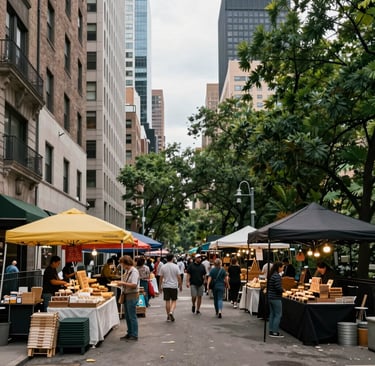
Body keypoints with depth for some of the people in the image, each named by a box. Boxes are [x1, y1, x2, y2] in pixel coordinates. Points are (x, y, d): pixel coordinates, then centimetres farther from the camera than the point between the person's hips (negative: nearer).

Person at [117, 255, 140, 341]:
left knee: (132, 316, -2)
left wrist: (123, 283, -20)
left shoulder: (134, 271, -16)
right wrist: (120, 283, 4)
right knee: (127, 316, 15)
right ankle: (129, 333, 26)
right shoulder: (127, 271, 10)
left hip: (132, 296, -9)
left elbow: (134, 285, -24)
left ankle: (134, 335, 6)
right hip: (126, 295, 9)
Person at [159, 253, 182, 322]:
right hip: (174, 286, -1)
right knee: (174, 301, 9)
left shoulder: (163, 267, -3)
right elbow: (179, 277, -5)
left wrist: (160, 286, 10)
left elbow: (161, 278, 0)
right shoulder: (175, 266, -7)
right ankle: (171, 312, -15)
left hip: (166, 286, 1)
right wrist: (180, 285, 7)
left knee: (167, 301, 7)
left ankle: (168, 316, 13)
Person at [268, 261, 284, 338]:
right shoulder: (277, 276, -18)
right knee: (278, 315, -2)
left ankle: (271, 331, 18)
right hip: (276, 298, -9)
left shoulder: (271, 275, 10)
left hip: (270, 297, 9)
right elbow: (278, 288, -23)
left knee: (272, 314, 14)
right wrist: (283, 290, -4)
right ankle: (275, 332, 0)